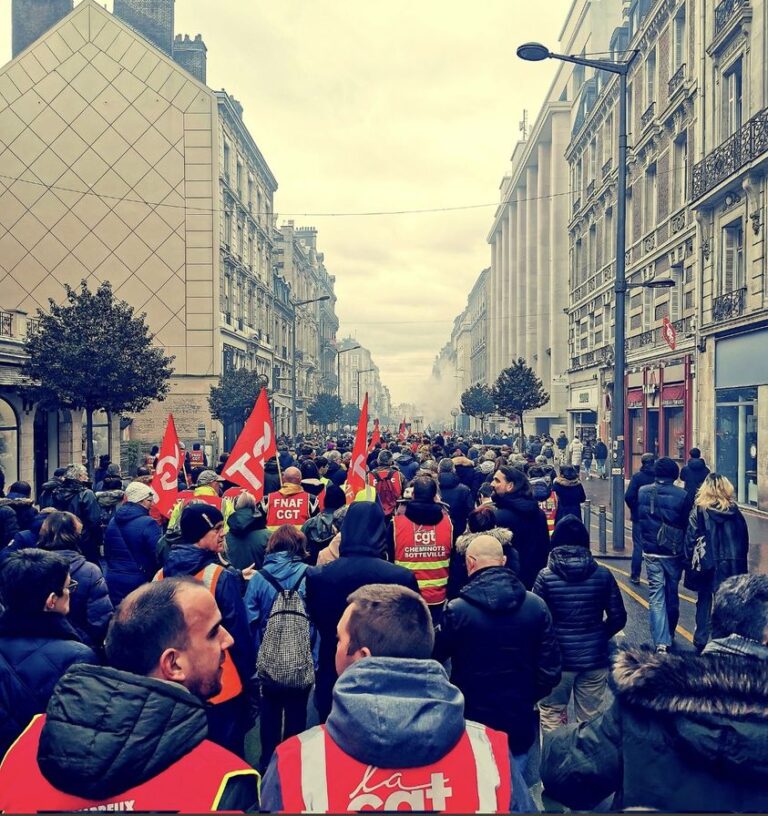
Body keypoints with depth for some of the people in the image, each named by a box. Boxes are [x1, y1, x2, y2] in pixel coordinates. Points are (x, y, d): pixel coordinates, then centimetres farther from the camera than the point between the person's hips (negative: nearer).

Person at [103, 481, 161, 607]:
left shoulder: (113, 521, 8)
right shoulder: (148, 523, -16)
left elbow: (107, 552, 18)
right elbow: (160, 555, -18)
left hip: (112, 580, 7)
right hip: (138, 582, -6)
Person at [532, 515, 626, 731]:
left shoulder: (546, 576, -12)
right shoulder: (602, 575, -5)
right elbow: (618, 618, -2)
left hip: (556, 659, -2)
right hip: (595, 659, 2)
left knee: (552, 719, 13)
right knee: (591, 720, 16)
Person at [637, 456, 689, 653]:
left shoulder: (643, 492, -6)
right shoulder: (682, 495, -13)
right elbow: (686, 525, -5)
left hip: (651, 552, 0)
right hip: (674, 553, 0)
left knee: (656, 596, 2)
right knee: (672, 594, 17)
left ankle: (661, 641, -7)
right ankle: (669, 633, 33)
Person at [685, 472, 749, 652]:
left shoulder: (699, 510, -8)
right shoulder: (734, 511, 0)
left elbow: (691, 537, -10)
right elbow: (744, 538, 4)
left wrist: (692, 558, 0)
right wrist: (739, 560, 12)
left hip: (707, 563, -1)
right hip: (732, 564, 2)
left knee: (704, 600, 12)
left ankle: (701, 640, 14)